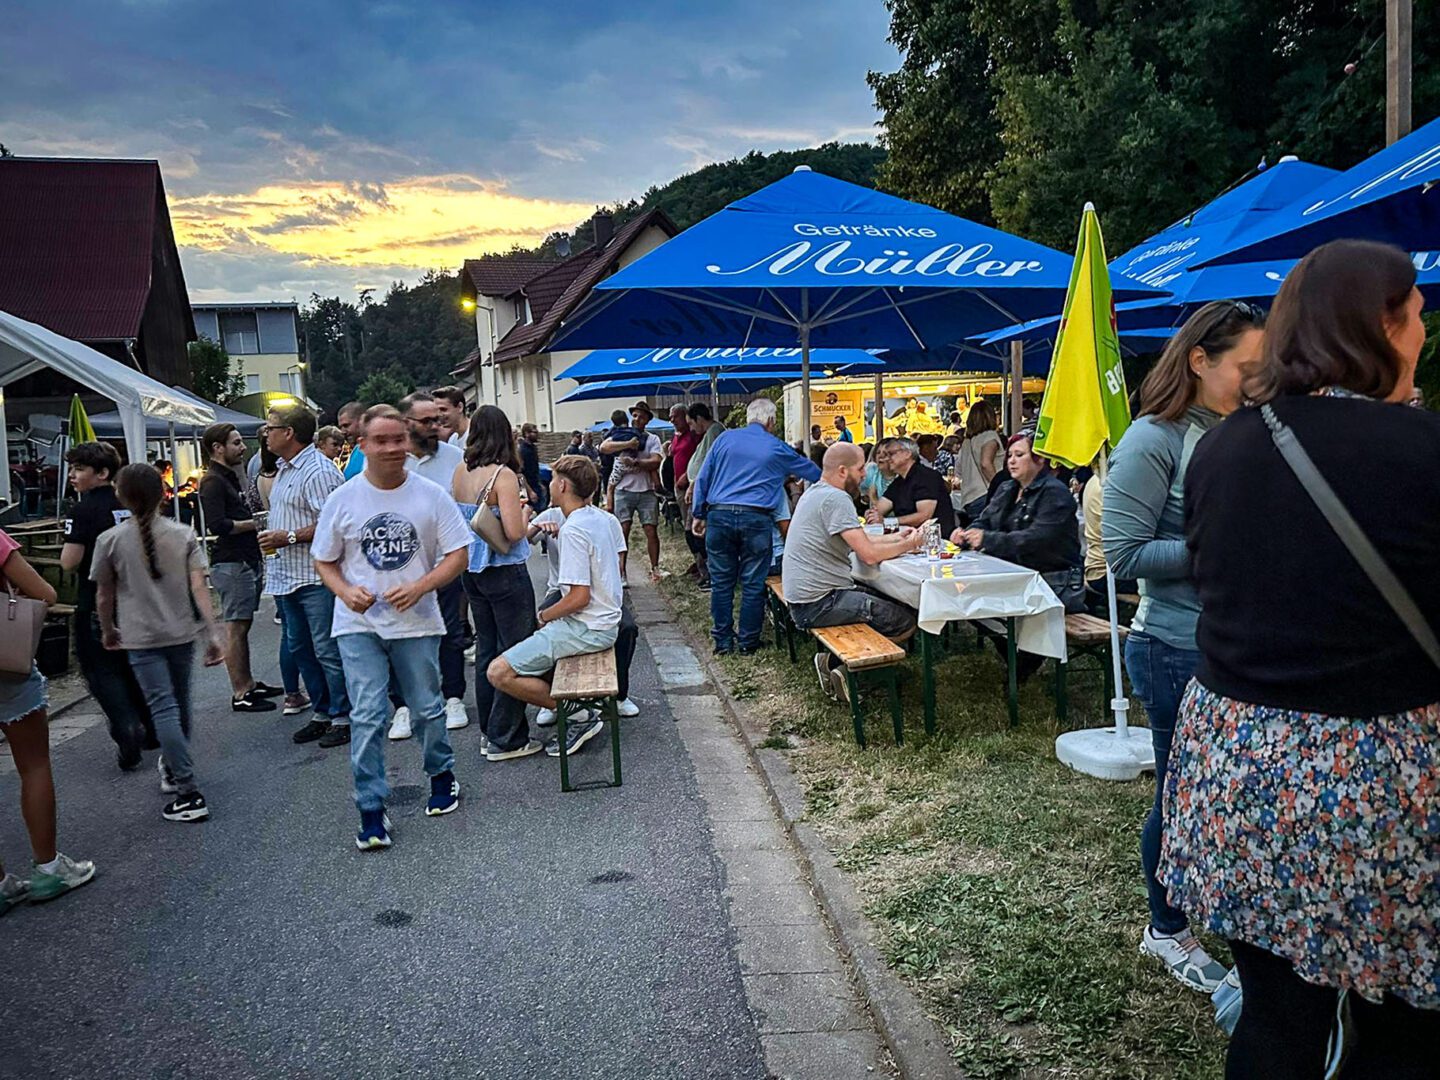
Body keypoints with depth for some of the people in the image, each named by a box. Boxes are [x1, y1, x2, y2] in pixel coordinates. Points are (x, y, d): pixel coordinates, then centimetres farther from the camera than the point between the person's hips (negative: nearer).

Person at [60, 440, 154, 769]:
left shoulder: (83, 510, -15)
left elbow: (69, 563, -18)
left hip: (97, 606, -6)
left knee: (101, 671, 2)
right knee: (132, 666, 19)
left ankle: (128, 736, -10)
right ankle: (152, 732, 24)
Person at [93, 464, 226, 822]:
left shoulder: (110, 541, -5)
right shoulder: (184, 534, -2)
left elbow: (104, 595, 4)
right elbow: (199, 587, -8)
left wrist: (108, 630, 21)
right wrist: (213, 633, -7)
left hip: (141, 638, -3)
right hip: (182, 632, 3)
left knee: (164, 709, -5)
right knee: (180, 704, 18)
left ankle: (188, 793, -10)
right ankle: (173, 770, 37)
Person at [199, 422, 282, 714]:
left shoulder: (229, 477, 20)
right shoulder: (212, 481, -12)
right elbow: (217, 524, -21)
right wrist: (253, 523, -12)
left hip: (245, 561, 10)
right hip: (231, 564, -10)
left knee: (242, 625, 15)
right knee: (235, 628, -5)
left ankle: (248, 684, 22)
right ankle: (240, 695, -1)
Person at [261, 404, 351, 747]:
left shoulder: (318, 471, -15)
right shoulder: (283, 470, 17)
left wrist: (289, 537, -19)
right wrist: (272, 539, 16)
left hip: (316, 577, -10)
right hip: (287, 575, 10)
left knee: (327, 650, -4)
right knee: (299, 648, 15)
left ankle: (343, 717, 7)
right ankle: (322, 713, 25)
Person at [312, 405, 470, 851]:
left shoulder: (431, 495, -4)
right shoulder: (343, 499, -2)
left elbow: (457, 555, -3)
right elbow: (324, 561, 8)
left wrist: (419, 587, -18)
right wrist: (346, 592, -13)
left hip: (416, 622, 0)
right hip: (359, 625, 0)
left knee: (427, 709, 12)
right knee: (367, 717, -5)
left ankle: (442, 774, 37)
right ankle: (371, 810, 4)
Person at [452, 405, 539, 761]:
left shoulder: (460, 472, 3)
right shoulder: (503, 475, -17)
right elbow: (514, 532, -21)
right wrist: (525, 511, -2)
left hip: (472, 571, 7)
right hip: (505, 572, -7)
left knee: (486, 648, 17)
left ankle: (489, 730, 27)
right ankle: (505, 740, 8)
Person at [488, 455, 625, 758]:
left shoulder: (573, 530, -20)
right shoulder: (606, 519, 7)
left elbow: (579, 597, -23)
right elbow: (616, 566, 21)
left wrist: (543, 617, -7)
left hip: (587, 628, -10)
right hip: (608, 620, 10)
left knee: (499, 673, -15)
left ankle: (578, 715, -7)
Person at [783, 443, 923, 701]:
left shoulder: (815, 492, 14)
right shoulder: (835, 498, -18)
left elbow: (856, 541, 20)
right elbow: (869, 554, -20)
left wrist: (894, 538, 12)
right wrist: (906, 546, -4)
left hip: (804, 597, 10)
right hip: (818, 603, -10)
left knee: (892, 602, 18)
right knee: (906, 622, -9)